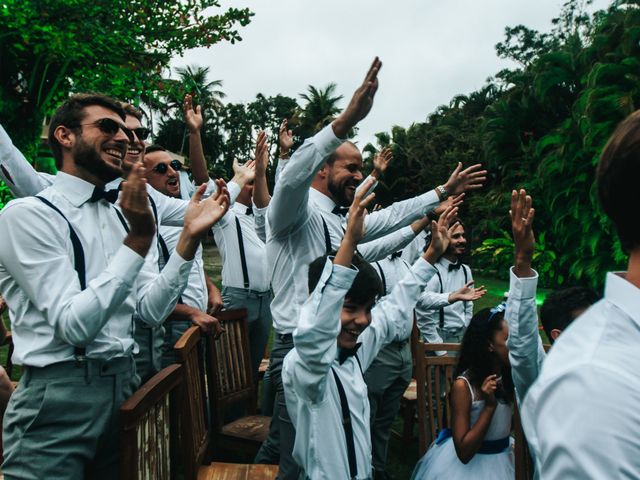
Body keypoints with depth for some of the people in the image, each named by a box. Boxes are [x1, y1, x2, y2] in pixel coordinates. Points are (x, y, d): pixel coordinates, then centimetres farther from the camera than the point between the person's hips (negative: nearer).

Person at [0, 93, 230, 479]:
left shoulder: (119, 217, 9)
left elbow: (152, 308, 1)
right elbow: (75, 324, -21)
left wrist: (190, 236, -9)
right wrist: (139, 239, -27)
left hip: (124, 386, 7)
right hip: (57, 399, -7)